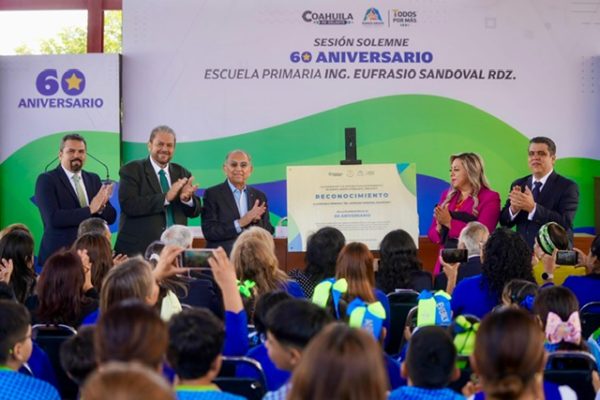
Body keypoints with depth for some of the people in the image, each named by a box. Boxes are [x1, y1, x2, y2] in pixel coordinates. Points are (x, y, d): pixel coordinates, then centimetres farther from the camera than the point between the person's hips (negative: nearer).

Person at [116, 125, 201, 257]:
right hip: (139, 250, -4)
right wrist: (166, 197, -21)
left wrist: (187, 199, -14)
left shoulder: (182, 173, 13)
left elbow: (195, 211, 10)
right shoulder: (131, 170, -1)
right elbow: (128, 205, -15)